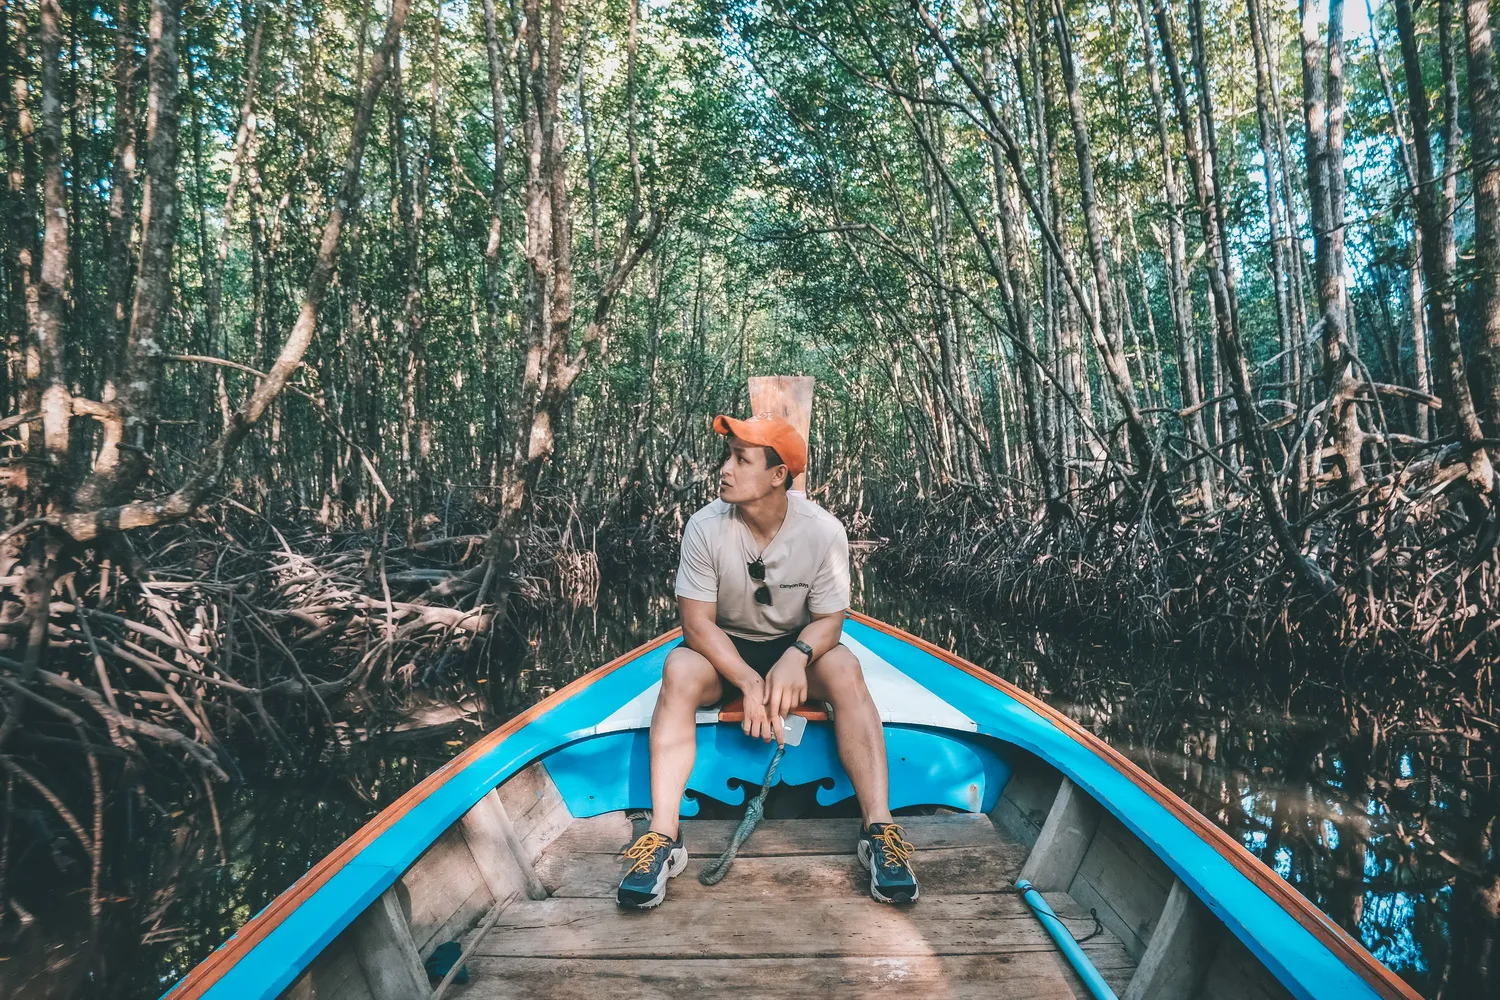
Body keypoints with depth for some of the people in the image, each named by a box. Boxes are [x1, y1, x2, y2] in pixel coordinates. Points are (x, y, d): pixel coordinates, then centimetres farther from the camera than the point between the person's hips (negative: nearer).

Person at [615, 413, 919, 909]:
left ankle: (879, 827, -30)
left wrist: (796, 657, -36)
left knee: (843, 668, -31)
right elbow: (698, 623, -18)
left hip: (795, 646, 0)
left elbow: (829, 619, -13)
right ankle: (663, 835, -32)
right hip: (724, 648, 0)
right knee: (679, 669, -32)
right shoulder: (705, 528, -18)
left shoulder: (823, 531, -17)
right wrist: (749, 682, -32)